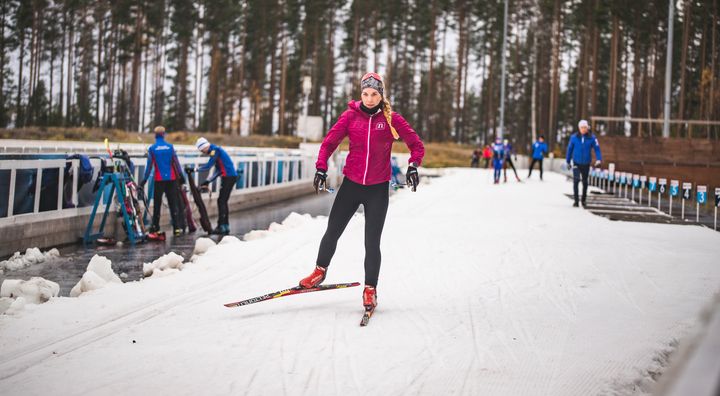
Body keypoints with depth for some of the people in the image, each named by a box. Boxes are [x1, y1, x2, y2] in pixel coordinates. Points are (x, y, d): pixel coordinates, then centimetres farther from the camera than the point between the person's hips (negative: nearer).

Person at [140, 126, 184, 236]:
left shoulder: (152, 149, -3)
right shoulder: (170, 147, 0)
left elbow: (149, 165, -4)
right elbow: (176, 162, 0)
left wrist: (144, 180, 0)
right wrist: (181, 175, 7)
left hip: (159, 180, -1)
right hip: (171, 179, 1)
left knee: (157, 205, 5)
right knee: (173, 204, 6)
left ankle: (154, 229, 6)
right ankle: (176, 228, 1)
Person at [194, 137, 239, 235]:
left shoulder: (215, 150, -10)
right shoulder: (216, 151, 19)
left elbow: (208, 166, -17)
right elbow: (218, 171, 18)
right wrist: (208, 181, 13)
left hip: (229, 177, -10)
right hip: (231, 176, 10)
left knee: (221, 201, -8)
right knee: (223, 201, 13)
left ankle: (221, 227, -9)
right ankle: (226, 226, 16)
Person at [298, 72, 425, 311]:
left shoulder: (391, 119, -3)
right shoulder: (351, 116, -1)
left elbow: (416, 145, 1)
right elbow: (329, 142, 2)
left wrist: (413, 166, -16)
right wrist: (321, 168, -10)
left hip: (378, 189, -1)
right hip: (351, 184, 1)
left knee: (372, 242, -1)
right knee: (332, 232, 9)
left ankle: (370, 290, 15)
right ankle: (320, 271, 34)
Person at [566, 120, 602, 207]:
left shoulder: (592, 138, -7)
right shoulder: (574, 137, -5)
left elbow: (597, 148, -7)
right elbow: (570, 149, 5)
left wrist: (598, 159, -21)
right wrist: (568, 161, 9)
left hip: (586, 164, 1)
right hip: (576, 163, -1)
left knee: (585, 182, 13)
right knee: (576, 180, -14)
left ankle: (584, 200, 29)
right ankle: (576, 200, -8)